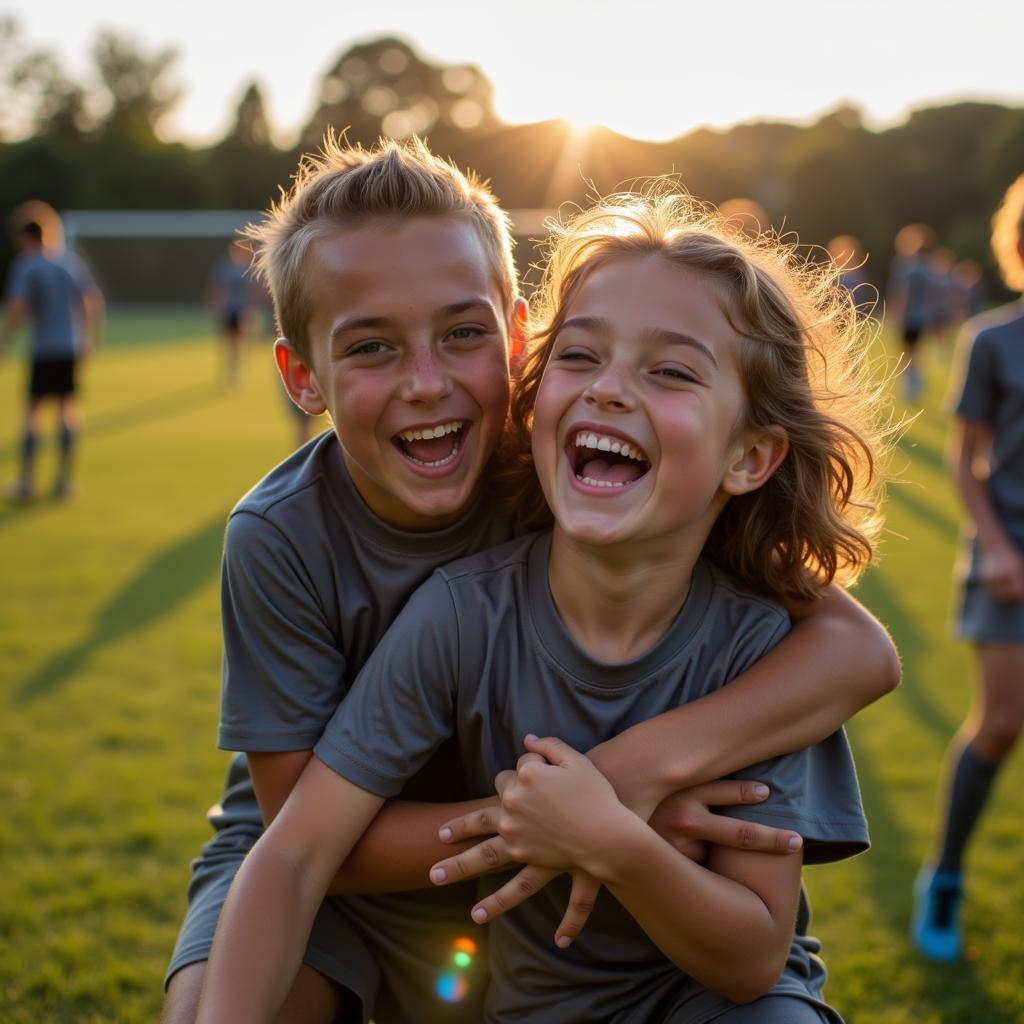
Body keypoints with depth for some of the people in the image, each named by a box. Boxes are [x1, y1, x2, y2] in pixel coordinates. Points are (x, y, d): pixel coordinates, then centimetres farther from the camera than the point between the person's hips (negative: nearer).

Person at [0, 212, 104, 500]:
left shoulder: (26, 266, -7)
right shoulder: (71, 262, 9)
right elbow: (95, 301, 13)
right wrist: (89, 338, 22)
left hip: (43, 349, -4)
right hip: (72, 348, 4)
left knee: (33, 410, 3)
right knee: (67, 407, 9)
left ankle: (26, 480, 2)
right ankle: (63, 479, 10)